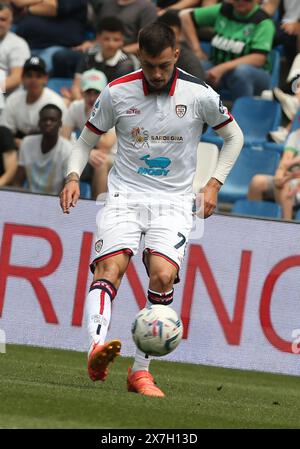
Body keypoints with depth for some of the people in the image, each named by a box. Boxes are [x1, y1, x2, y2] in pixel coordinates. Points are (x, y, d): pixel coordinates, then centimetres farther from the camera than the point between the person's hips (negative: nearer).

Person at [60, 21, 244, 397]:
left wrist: (214, 184, 4)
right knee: (110, 266, -25)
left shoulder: (199, 94, -4)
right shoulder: (117, 92, -2)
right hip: (125, 195, 0)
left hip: (174, 202, 0)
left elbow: (233, 137, 13)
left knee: (163, 275, -22)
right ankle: (97, 347, -44)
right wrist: (73, 176, -6)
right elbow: (86, 141, 11)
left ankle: (140, 371, -14)